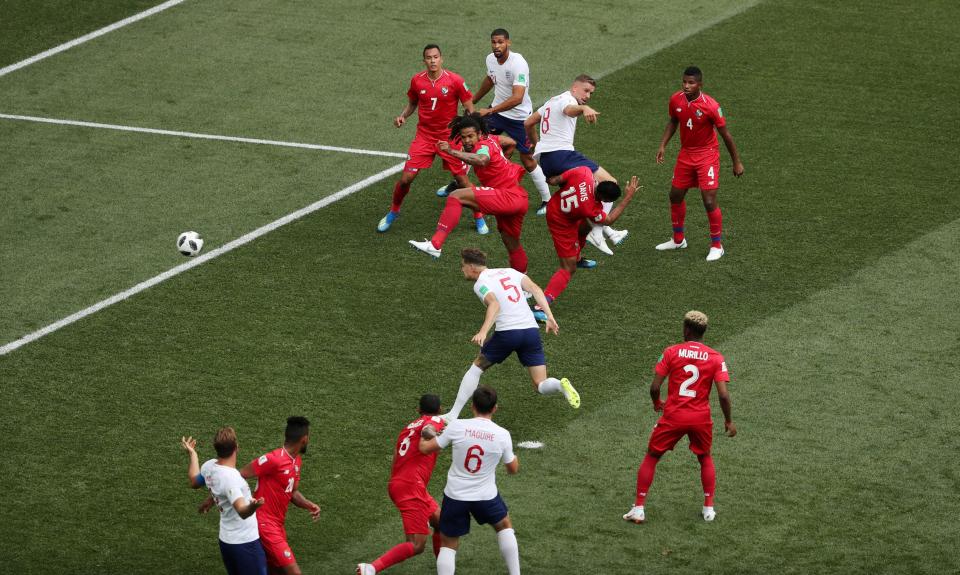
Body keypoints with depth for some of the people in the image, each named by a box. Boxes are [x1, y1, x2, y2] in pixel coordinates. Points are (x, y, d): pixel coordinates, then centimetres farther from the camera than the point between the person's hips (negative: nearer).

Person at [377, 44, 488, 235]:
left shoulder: (455, 81, -11)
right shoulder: (417, 81, -3)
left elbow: (469, 109, -4)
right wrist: (403, 116, -4)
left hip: (450, 138, -2)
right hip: (424, 137, 2)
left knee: (462, 180, -1)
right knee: (406, 178, -5)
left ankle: (479, 218, 19)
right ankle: (393, 212, 20)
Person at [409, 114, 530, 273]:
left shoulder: (484, 145, -15)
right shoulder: (491, 139, 12)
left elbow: (481, 160, -41)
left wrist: (452, 151, -48)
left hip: (509, 197, -10)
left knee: (456, 197, -21)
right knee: (512, 246, 29)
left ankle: (435, 244, -33)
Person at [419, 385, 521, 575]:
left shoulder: (457, 426, -12)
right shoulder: (502, 435, -9)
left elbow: (426, 449, -3)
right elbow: (513, 469, 6)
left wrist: (424, 437, 20)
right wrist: (515, 458, 28)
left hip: (455, 495, 0)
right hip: (486, 496, 0)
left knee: (448, 544, 12)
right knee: (505, 525, 29)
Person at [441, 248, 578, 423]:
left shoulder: (480, 283, 3)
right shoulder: (509, 272, 20)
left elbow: (494, 304, -18)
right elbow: (535, 289, 7)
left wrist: (483, 331, -29)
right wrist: (550, 317, 5)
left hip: (507, 332, -4)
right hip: (531, 329, 4)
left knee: (476, 368, 18)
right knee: (541, 386, 9)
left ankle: (452, 415, 14)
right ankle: (561, 385, -25)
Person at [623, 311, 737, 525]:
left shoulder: (671, 352, -5)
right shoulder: (716, 358, -3)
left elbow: (654, 387, -5)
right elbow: (723, 394, -9)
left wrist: (656, 403, 16)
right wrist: (729, 421, 4)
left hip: (673, 416, -1)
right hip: (701, 418, 1)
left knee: (651, 457, 14)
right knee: (705, 459, 26)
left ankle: (639, 509, 9)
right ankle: (709, 508, 22)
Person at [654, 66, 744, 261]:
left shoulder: (711, 106, -23)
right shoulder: (676, 100, -8)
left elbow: (725, 134, -13)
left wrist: (736, 162, -7)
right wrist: (662, 145, 3)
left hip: (707, 155, -6)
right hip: (685, 154, 6)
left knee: (709, 201, -10)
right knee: (676, 195, 14)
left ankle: (717, 245, 6)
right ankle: (678, 239, 33)